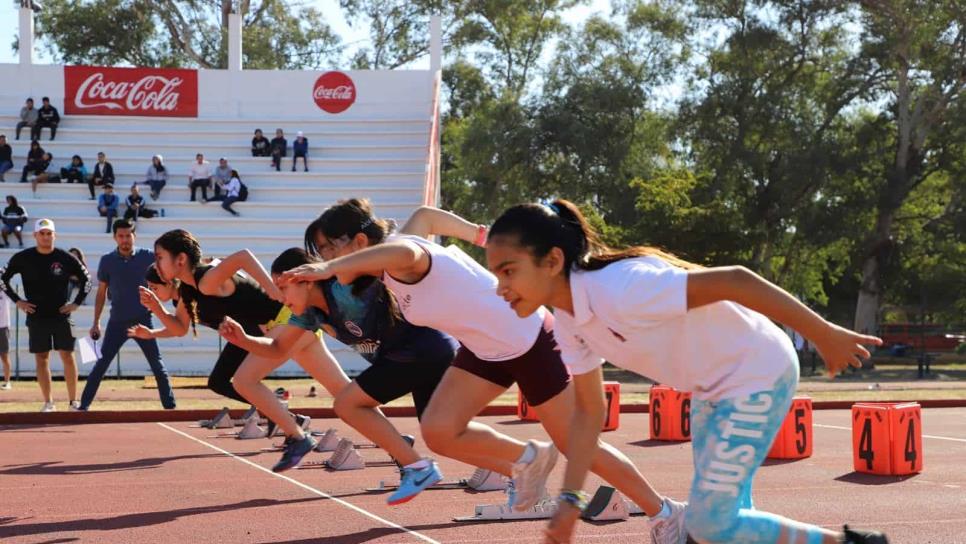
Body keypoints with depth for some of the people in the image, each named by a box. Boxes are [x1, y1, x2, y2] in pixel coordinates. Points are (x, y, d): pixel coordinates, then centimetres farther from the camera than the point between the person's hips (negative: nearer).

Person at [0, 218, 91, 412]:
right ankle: (48, 403, 7)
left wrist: (77, 303, 0)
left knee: (68, 356, -2)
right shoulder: (22, 258, -2)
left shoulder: (66, 258, -3)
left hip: (61, 316, -1)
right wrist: (17, 300, 0)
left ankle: (74, 401, 3)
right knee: (41, 359, 2)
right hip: (36, 317, 1)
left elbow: (86, 278, 7)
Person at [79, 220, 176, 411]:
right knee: (101, 363, -2)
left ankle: (170, 405, 7)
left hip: (143, 320, 0)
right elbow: (101, 292, 8)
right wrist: (96, 322, 6)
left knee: (157, 363, 1)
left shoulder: (147, 256, -2)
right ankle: (84, 405, 1)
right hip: (117, 322, 1)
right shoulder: (107, 261, 1)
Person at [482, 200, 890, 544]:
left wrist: (825, 336, -27)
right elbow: (588, 409, 6)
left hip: (757, 373, -9)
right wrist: (569, 498, 1)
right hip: (713, 386, 9)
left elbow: (733, 281, -32)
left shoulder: (619, 290, -33)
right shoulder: (568, 321, -6)